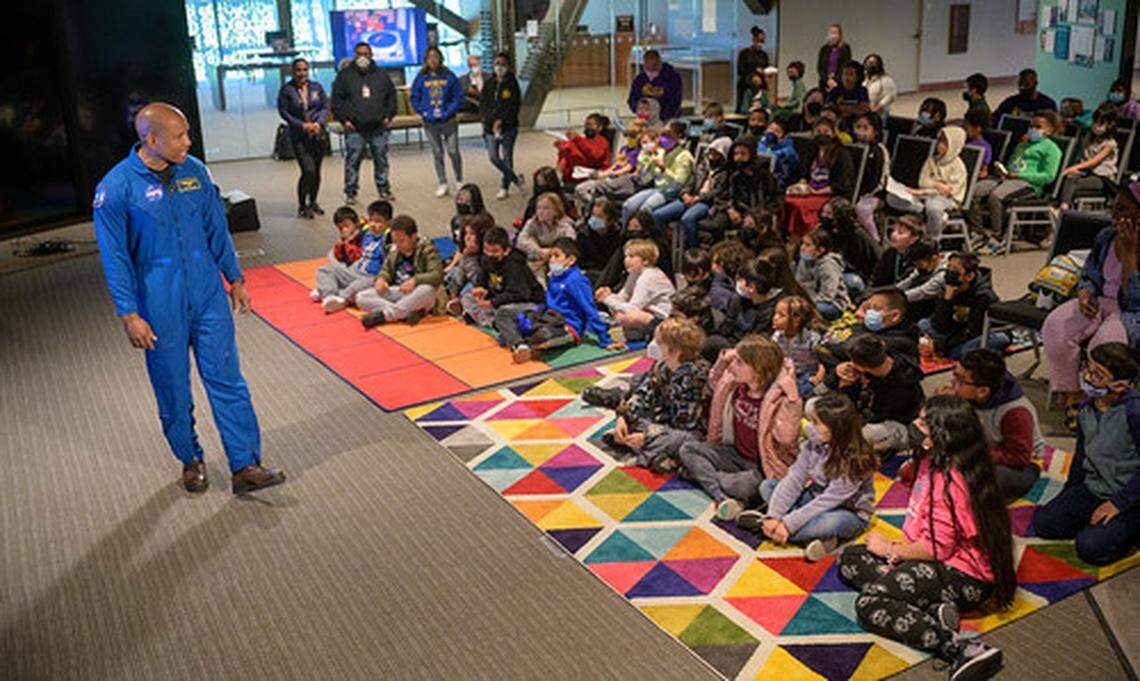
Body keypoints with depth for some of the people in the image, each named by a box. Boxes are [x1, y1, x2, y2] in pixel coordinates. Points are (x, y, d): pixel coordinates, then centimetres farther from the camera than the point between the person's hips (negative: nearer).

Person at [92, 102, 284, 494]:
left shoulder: (194, 171, 2)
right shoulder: (116, 188, -11)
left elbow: (217, 230, 12)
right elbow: (115, 258, -8)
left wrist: (235, 279, 14)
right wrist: (129, 315, -10)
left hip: (208, 297, 3)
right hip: (160, 308, -3)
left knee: (227, 380, 1)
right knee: (173, 391, 10)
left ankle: (245, 467, 5)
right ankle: (191, 460, 30)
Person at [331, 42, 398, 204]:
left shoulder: (381, 74, 12)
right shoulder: (345, 75, 6)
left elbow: (392, 96, 17)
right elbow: (336, 100, 4)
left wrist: (388, 116, 5)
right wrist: (344, 119, -5)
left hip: (379, 128, 2)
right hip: (354, 129, -2)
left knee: (381, 160, 6)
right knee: (352, 161, -2)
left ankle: (384, 190, 18)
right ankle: (350, 193, 6)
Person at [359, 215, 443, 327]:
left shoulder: (427, 249, -7)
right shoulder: (395, 250, 8)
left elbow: (438, 275, -18)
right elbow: (386, 270, 20)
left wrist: (415, 280, -33)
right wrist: (381, 278, -5)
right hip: (396, 292, 5)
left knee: (427, 290, -41)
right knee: (361, 298, -15)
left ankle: (382, 315, -31)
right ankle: (407, 314, -29)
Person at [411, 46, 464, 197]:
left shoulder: (449, 75, -2)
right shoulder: (421, 77, 2)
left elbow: (459, 96, -1)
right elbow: (413, 98, 6)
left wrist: (449, 112, -12)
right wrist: (424, 112, -6)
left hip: (448, 121, -1)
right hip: (430, 122, 1)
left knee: (453, 152, 2)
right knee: (437, 153, 7)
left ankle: (459, 181, 18)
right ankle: (443, 184, 14)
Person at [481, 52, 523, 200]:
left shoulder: (512, 83, -4)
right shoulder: (489, 83, 8)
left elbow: (514, 106, -8)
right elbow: (482, 103, 4)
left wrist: (501, 121, -16)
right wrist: (492, 121, -9)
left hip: (508, 126, -4)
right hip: (490, 126, 4)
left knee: (507, 157, -1)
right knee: (493, 157, -2)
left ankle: (505, 187, 14)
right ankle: (515, 178, 18)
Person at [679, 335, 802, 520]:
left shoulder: (778, 398, -23)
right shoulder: (736, 384, -2)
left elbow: (786, 437, -36)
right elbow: (714, 384, 21)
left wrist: (792, 399, -43)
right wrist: (723, 359, 4)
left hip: (763, 467, -7)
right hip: (736, 455, 7)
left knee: (745, 486, -38)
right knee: (687, 450, -7)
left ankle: (701, 473, -7)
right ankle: (722, 498, -26)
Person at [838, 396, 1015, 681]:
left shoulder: (948, 480, -24)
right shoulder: (932, 463, 6)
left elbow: (936, 547, -23)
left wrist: (891, 550, -7)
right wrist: (898, 549, -6)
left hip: (964, 579, -11)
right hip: (943, 564, 11)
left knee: (869, 604, -21)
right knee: (850, 559, 8)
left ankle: (963, 649, -27)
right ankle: (933, 609, -7)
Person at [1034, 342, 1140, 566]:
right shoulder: (1087, 408, 1)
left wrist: (1118, 503, -20)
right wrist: (1069, 494, 19)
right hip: (1094, 488, 7)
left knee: (1091, 548, -22)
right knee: (1043, 524, -6)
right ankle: (1095, 521, 13)